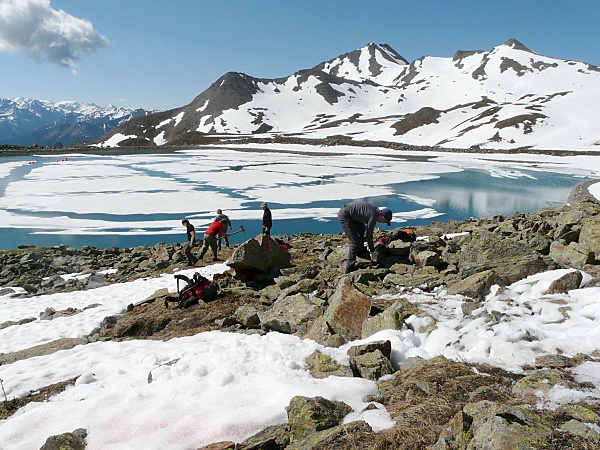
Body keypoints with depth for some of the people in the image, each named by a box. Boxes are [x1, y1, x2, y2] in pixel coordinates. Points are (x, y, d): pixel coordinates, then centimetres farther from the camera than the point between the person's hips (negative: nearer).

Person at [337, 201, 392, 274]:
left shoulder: (376, 210, 10)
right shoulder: (374, 216, -18)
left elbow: (368, 229, 26)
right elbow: (369, 234, -10)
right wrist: (372, 250, 0)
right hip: (344, 215, -11)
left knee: (362, 229, 28)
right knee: (354, 240, -12)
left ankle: (360, 251, 42)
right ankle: (350, 267, -12)